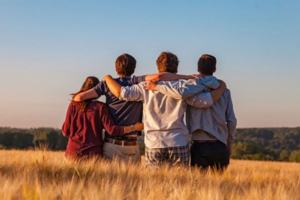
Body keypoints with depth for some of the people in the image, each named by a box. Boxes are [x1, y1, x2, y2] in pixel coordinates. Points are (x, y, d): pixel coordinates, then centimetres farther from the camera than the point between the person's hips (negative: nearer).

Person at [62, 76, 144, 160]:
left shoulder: (73, 105, 1)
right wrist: (134, 127, -3)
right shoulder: (101, 107, -3)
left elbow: (66, 131, 2)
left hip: (74, 151, 1)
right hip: (94, 153, -1)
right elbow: (111, 130, -10)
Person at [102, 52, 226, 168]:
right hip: (179, 144, -1)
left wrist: (108, 78, 14)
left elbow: (121, 92, -4)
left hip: (153, 144, 1)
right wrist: (222, 87, 12)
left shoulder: (146, 87, 2)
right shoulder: (183, 86, 0)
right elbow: (206, 100, -5)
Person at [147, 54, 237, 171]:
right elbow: (231, 120, 6)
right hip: (220, 147, 3)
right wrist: (229, 143, 18)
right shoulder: (224, 91, 8)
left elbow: (179, 92, -25)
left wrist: (157, 87, -11)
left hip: (200, 146, -2)